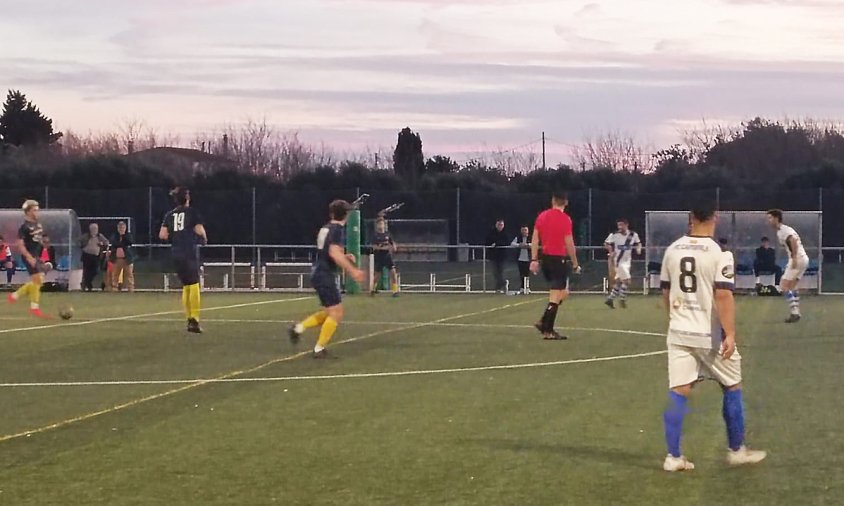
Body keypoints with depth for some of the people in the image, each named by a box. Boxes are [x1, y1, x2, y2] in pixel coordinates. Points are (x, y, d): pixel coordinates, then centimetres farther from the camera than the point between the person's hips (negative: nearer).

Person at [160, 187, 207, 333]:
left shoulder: (169, 215, 10)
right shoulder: (192, 212, -2)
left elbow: (162, 235, 3)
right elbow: (199, 230, -10)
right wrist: (204, 239, 11)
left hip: (176, 253, 5)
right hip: (189, 252, -5)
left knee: (186, 286, 14)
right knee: (194, 285, -7)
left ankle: (190, 319, 15)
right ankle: (194, 320, -19)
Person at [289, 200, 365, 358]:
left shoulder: (326, 228, 14)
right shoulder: (338, 229, -14)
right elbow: (334, 253, -27)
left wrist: (345, 257, 17)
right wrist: (352, 270, -26)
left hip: (318, 274, 9)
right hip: (326, 275, -9)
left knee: (329, 312, 19)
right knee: (336, 313, -4)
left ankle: (298, 328, 15)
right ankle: (319, 349, -3)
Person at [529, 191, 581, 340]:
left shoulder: (542, 216, 6)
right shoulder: (565, 219, -11)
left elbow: (534, 239, 5)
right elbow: (569, 244, -12)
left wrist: (534, 260, 7)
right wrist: (575, 265, -3)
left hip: (545, 258, 7)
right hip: (559, 259, -7)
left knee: (562, 292, 20)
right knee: (556, 296, -2)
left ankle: (544, 322, 10)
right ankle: (547, 331, -3)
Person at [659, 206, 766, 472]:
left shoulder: (673, 250, 4)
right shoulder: (719, 253, -13)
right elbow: (724, 295, -20)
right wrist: (730, 334, -19)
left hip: (679, 333, 4)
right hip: (710, 335, -4)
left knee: (678, 394, 3)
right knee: (732, 388, 14)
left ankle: (673, 457, 1)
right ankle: (736, 450, 21)